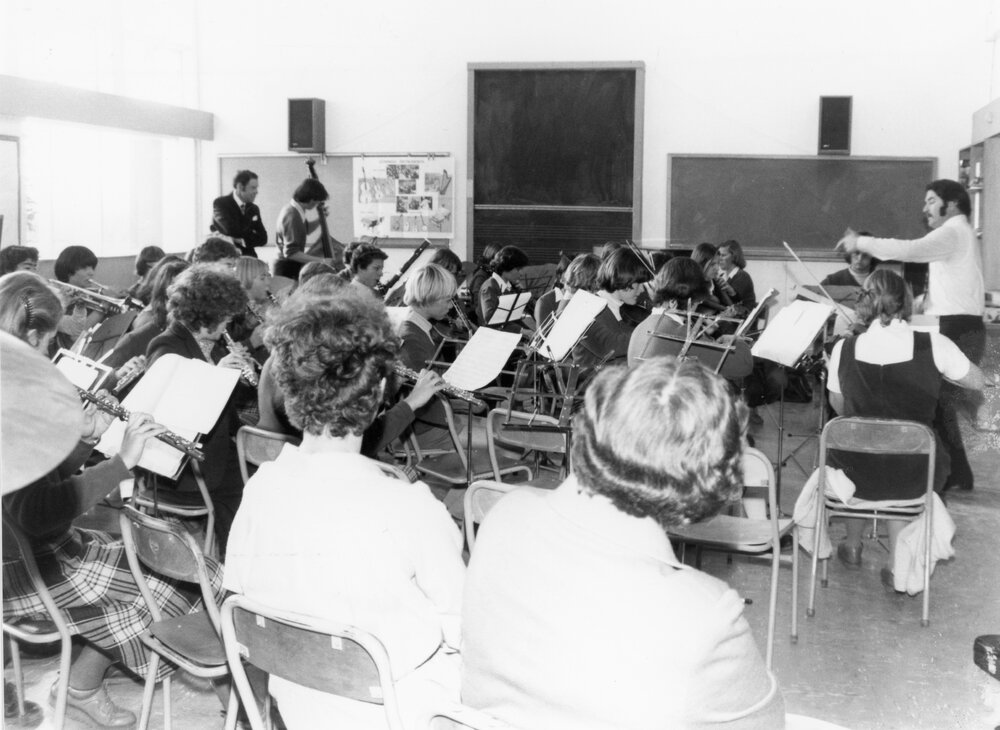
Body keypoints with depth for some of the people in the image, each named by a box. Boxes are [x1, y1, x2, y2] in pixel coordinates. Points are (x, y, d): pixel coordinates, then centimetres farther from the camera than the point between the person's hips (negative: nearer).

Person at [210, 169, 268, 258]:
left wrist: (242, 240, -13)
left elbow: (263, 238, 4)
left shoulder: (254, 208, 13)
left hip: (248, 258, 5)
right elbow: (232, 230, -17)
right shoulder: (220, 203, -3)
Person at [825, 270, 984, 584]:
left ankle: (852, 547, 49)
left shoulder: (844, 349, -12)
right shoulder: (933, 346, -16)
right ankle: (897, 564, 32)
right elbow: (977, 381, 1)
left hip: (855, 476, 0)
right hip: (914, 479, 0)